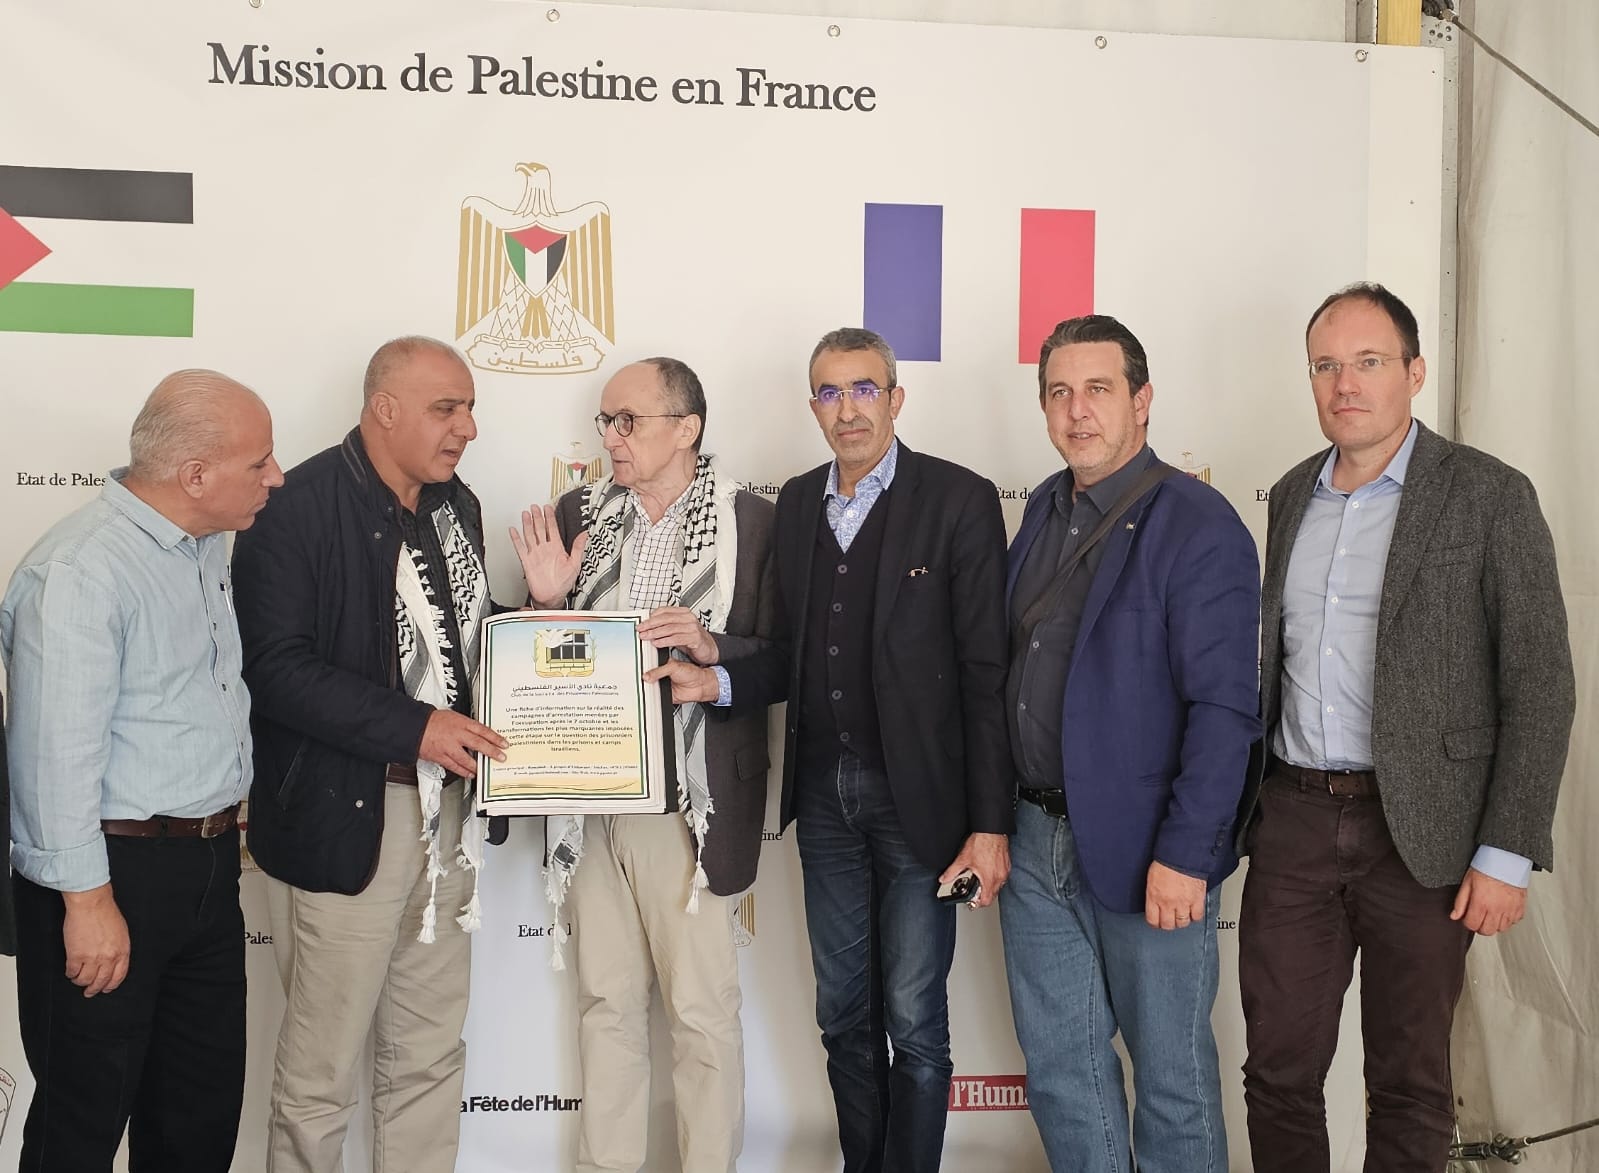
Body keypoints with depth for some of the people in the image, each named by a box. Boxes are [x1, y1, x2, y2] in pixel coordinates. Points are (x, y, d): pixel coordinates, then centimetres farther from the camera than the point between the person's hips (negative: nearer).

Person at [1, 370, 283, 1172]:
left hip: (208, 865, 8)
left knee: (204, 1107, 18)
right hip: (116, 873, -8)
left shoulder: (205, 545, 8)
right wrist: (87, 900, -18)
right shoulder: (80, 570, -20)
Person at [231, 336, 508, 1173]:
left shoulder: (457, 506, 10)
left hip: (446, 813, 7)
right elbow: (277, 669, -19)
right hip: (343, 816, -6)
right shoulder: (297, 508, -12)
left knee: (430, 1056, 16)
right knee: (320, 1066, 6)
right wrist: (415, 726, -22)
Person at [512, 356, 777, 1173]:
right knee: (605, 1000, 16)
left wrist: (711, 648, -21)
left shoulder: (751, 522, -6)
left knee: (701, 1007, 4)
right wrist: (547, 600, -8)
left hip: (689, 800, -4)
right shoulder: (578, 514, 6)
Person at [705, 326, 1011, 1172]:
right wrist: (718, 680, -9)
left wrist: (990, 823, -13)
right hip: (824, 792, 5)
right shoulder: (797, 502, 9)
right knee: (844, 1015, 15)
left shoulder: (958, 499, -7)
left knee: (913, 1020, 4)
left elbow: (986, 671, -10)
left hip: (917, 796, -5)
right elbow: (795, 651, 12)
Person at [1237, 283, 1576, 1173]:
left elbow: (1540, 685, -8)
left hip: (1419, 832, -4)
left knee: (1409, 1083, 9)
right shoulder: (1292, 495, 10)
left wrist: (1507, 856, -12)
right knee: (1278, 1068, 10)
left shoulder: (1491, 497, -6)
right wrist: (1243, 800, 11)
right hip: (1293, 822, 4)